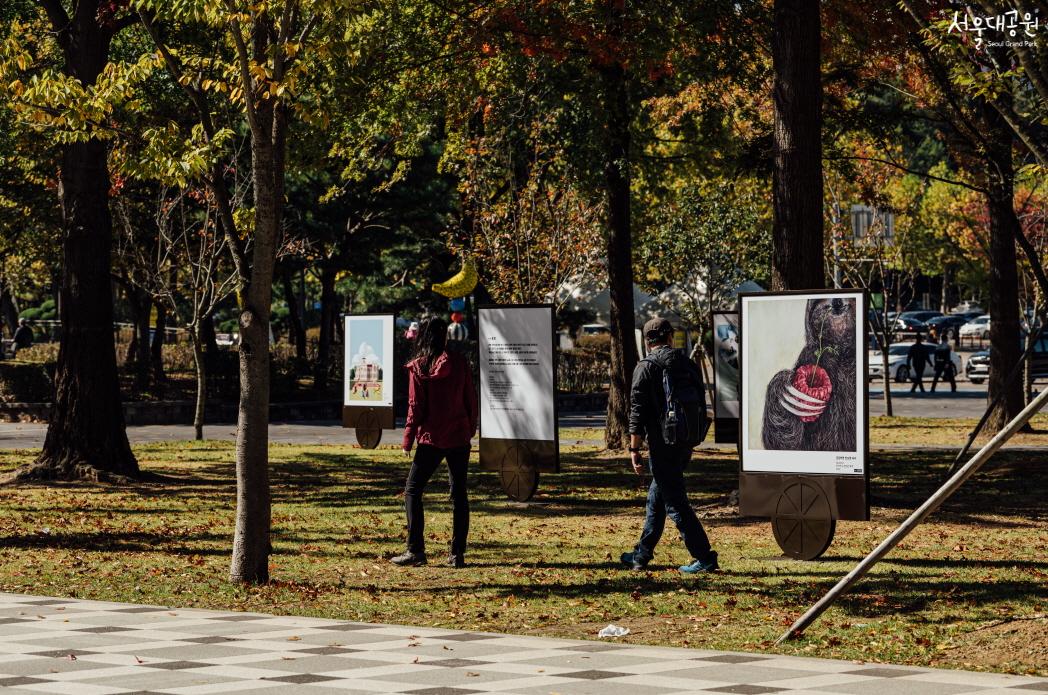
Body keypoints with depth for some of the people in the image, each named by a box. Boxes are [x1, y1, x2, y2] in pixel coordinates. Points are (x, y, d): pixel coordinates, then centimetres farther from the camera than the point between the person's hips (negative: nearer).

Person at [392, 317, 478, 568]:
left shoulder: (418, 367, -6)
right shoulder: (459, 363, 0)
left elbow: (415, 407, -7)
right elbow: (471, 399, 4)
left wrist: (408, 440, 0)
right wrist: (471, 429, 17)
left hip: (431, 438, -3)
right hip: (459, 437, 3)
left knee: (413, 491, 7)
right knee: (458, 493, 8)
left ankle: (415, 550, -2)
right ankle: (457, 554, 5)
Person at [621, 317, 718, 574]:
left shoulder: (646, 367, -10)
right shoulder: (688, 365, 9)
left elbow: (637, 412, -13)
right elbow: (701, 405, 12)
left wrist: (634, 449, -10)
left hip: (663, 446, -7)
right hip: (685, 445, 7)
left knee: (675, 503, -3)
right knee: (656, 498, 19)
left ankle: (704, 558, -8)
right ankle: (641, 555, 28)